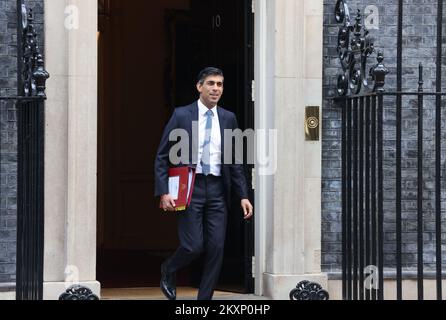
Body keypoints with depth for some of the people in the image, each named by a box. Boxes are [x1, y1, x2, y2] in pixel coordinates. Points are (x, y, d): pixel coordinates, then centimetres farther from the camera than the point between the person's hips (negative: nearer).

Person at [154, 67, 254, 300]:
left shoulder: (228, 119, 9)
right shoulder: (181, 115, -1)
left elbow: (235, 161, 13)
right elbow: (162, 157, -1)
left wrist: (243, 195, 5)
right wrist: (164, 192, -11)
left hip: (217, 189, 4)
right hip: (189, 187, -3)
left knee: (216, 249, -1)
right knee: (193, 246, -10)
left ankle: (205, 298, 10)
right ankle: (168, 271, 22)